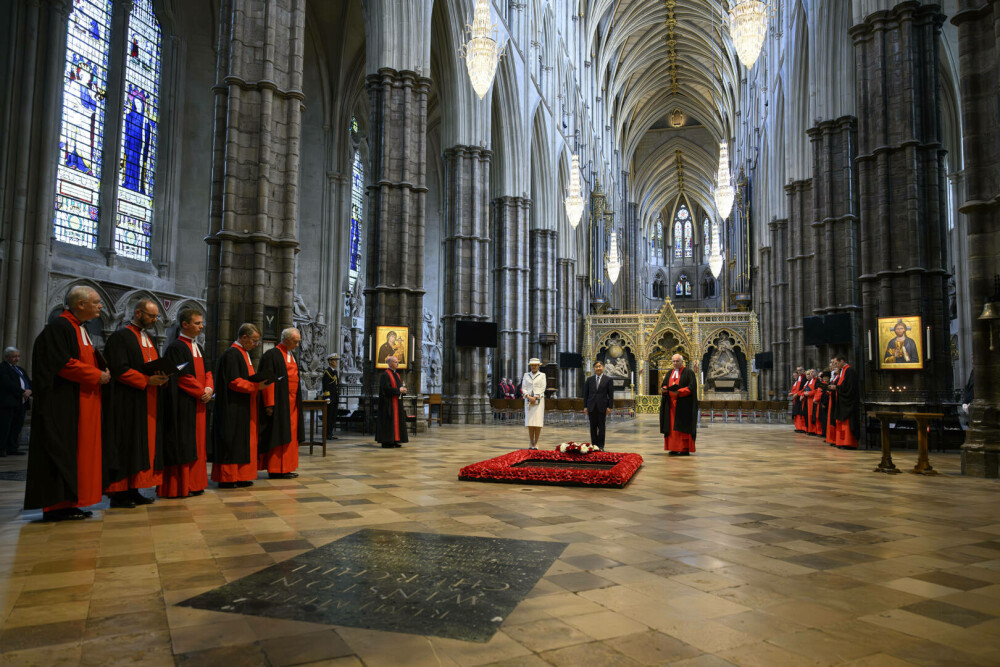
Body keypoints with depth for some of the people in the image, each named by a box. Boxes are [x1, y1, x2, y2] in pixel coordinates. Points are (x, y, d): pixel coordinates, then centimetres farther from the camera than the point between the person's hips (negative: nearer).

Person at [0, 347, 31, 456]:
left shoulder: (21, 370, 24)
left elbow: (29, 382, 18)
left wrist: (29, 391, -4)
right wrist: (22, 392, -15)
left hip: (21, 403, 8)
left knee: (17, 426, 6)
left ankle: (12, 449, 11)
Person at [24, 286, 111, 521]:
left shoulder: (80, 329, 18)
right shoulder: (59, 327, -11)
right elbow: (63, 364, -20)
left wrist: (102, 371, 2)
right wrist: (97, 375, -14)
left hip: (82, 403, 9)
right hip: (62, 403, -9)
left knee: (77, 451, 8)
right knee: (61, 449, -6)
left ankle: (68, 502, 12)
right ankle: (57, 505, -1)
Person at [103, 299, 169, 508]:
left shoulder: (148, 340, 20)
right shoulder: (121, 337, -6)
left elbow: (157, 366, 20)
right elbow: (119, 369, -15)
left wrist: (161, 377, -2)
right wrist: (146, 380, -20)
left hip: (148, 404, 8)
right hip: (127, 403, -8)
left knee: (144, 445, 5)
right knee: (126, 446, -5)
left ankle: (133, 490, 10)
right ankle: (118, 493, 1)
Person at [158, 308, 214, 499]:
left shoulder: (198, 348, 16)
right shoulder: (176, 348, -10)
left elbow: (207, 371, 16)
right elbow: (181, 377, -16)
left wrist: (209, 388, -3)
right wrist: (202, 392, -12)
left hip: (199, 404, 9)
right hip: (182, 405, -9)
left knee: (196, 443, 10)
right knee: (181, 445, -4)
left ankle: (193, 483, 17)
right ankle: (178, 487, 2)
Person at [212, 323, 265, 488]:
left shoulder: (244, 354, 17)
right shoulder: (231, 354, -13)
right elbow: (233, 382, -20)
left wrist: (259, 383, 7)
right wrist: (256, 385, -22)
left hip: (245, 409, 10)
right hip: (233, 408, -10)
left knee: (244, 442, 9)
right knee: (232, 442, -5)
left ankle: (239, 476, 14)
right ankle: (227, 478, 1)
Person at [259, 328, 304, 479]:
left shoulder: (291, 356, 17)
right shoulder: (272, 355, -9)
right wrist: (270, 404, -20)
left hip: (292, 403, 9)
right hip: (279, 403, -9)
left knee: (290, 434, 8)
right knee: (278, 434, -5)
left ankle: (286, 468, 14)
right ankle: (276, 470, 0)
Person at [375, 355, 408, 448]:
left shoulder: (396, 375, 17)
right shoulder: (385, 375, -11)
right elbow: (386, 388, -20)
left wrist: (403, 390, -2)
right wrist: (398, 390, -17)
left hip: (397, 403, 9)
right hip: (389, 403, -9)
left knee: (397, 420, 8)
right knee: (388, 421, -7)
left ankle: (394, 440, 13)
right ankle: (386, 442, -2)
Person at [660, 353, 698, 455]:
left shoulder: (689, 372, -1)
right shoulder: (669, 374, 18)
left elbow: (691, 387, -11)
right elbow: (664, 385, 13)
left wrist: (679, 392, -23)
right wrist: (664, 389, -11)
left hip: (683, 404, -6)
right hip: (671, 405, 6)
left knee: (683, 426, -7)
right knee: (671, 426, 3)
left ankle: (685, 449, -5)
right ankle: (674, 448, 7)